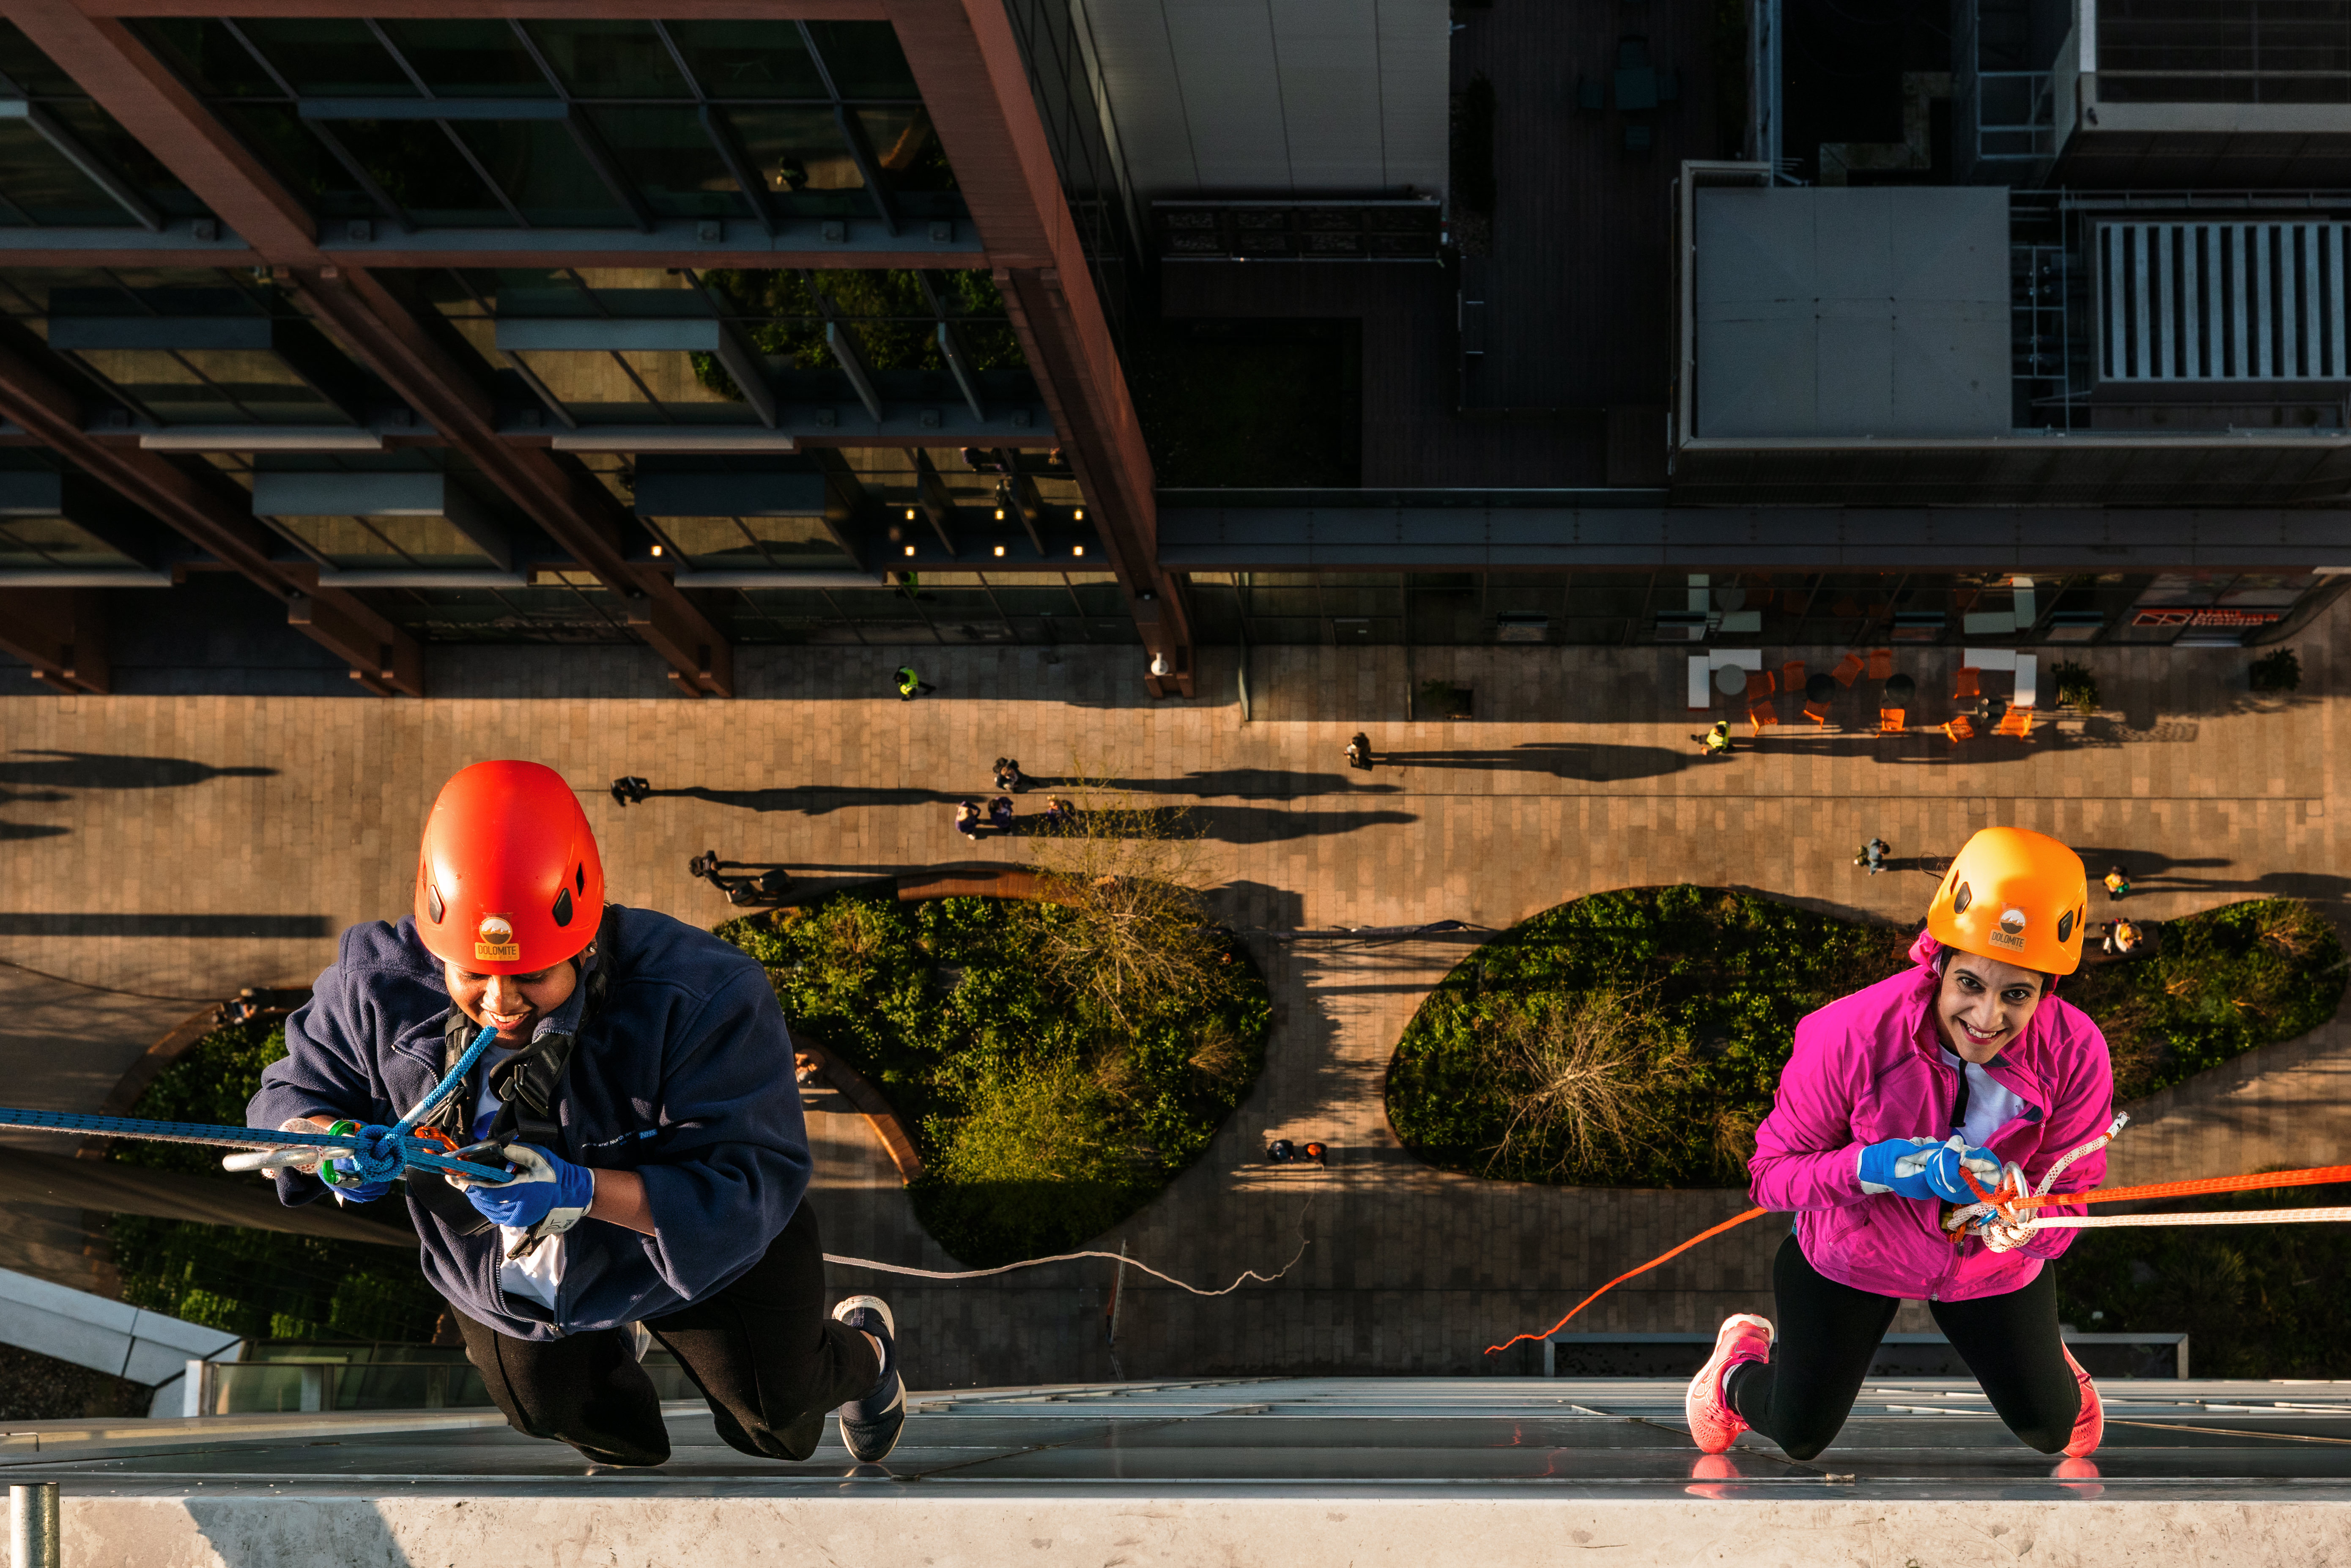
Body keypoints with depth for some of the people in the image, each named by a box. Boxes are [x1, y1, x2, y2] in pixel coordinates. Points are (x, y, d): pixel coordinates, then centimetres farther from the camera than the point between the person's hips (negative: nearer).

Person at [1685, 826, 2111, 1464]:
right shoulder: (1852, 1035, -35)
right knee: (1798, 1438, 11)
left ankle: (2048, 1359, 55)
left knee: (2051, 1430, 17)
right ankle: (1742, 1361, 47)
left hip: (1993, 1265, 2)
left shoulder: (2076, 1053, -30)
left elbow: (2067, 1196, -21)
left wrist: (2021, 1219, -45)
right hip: (1853, 1255, -2)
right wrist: (1887, 1166, -42)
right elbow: (1774, 1170, -25)